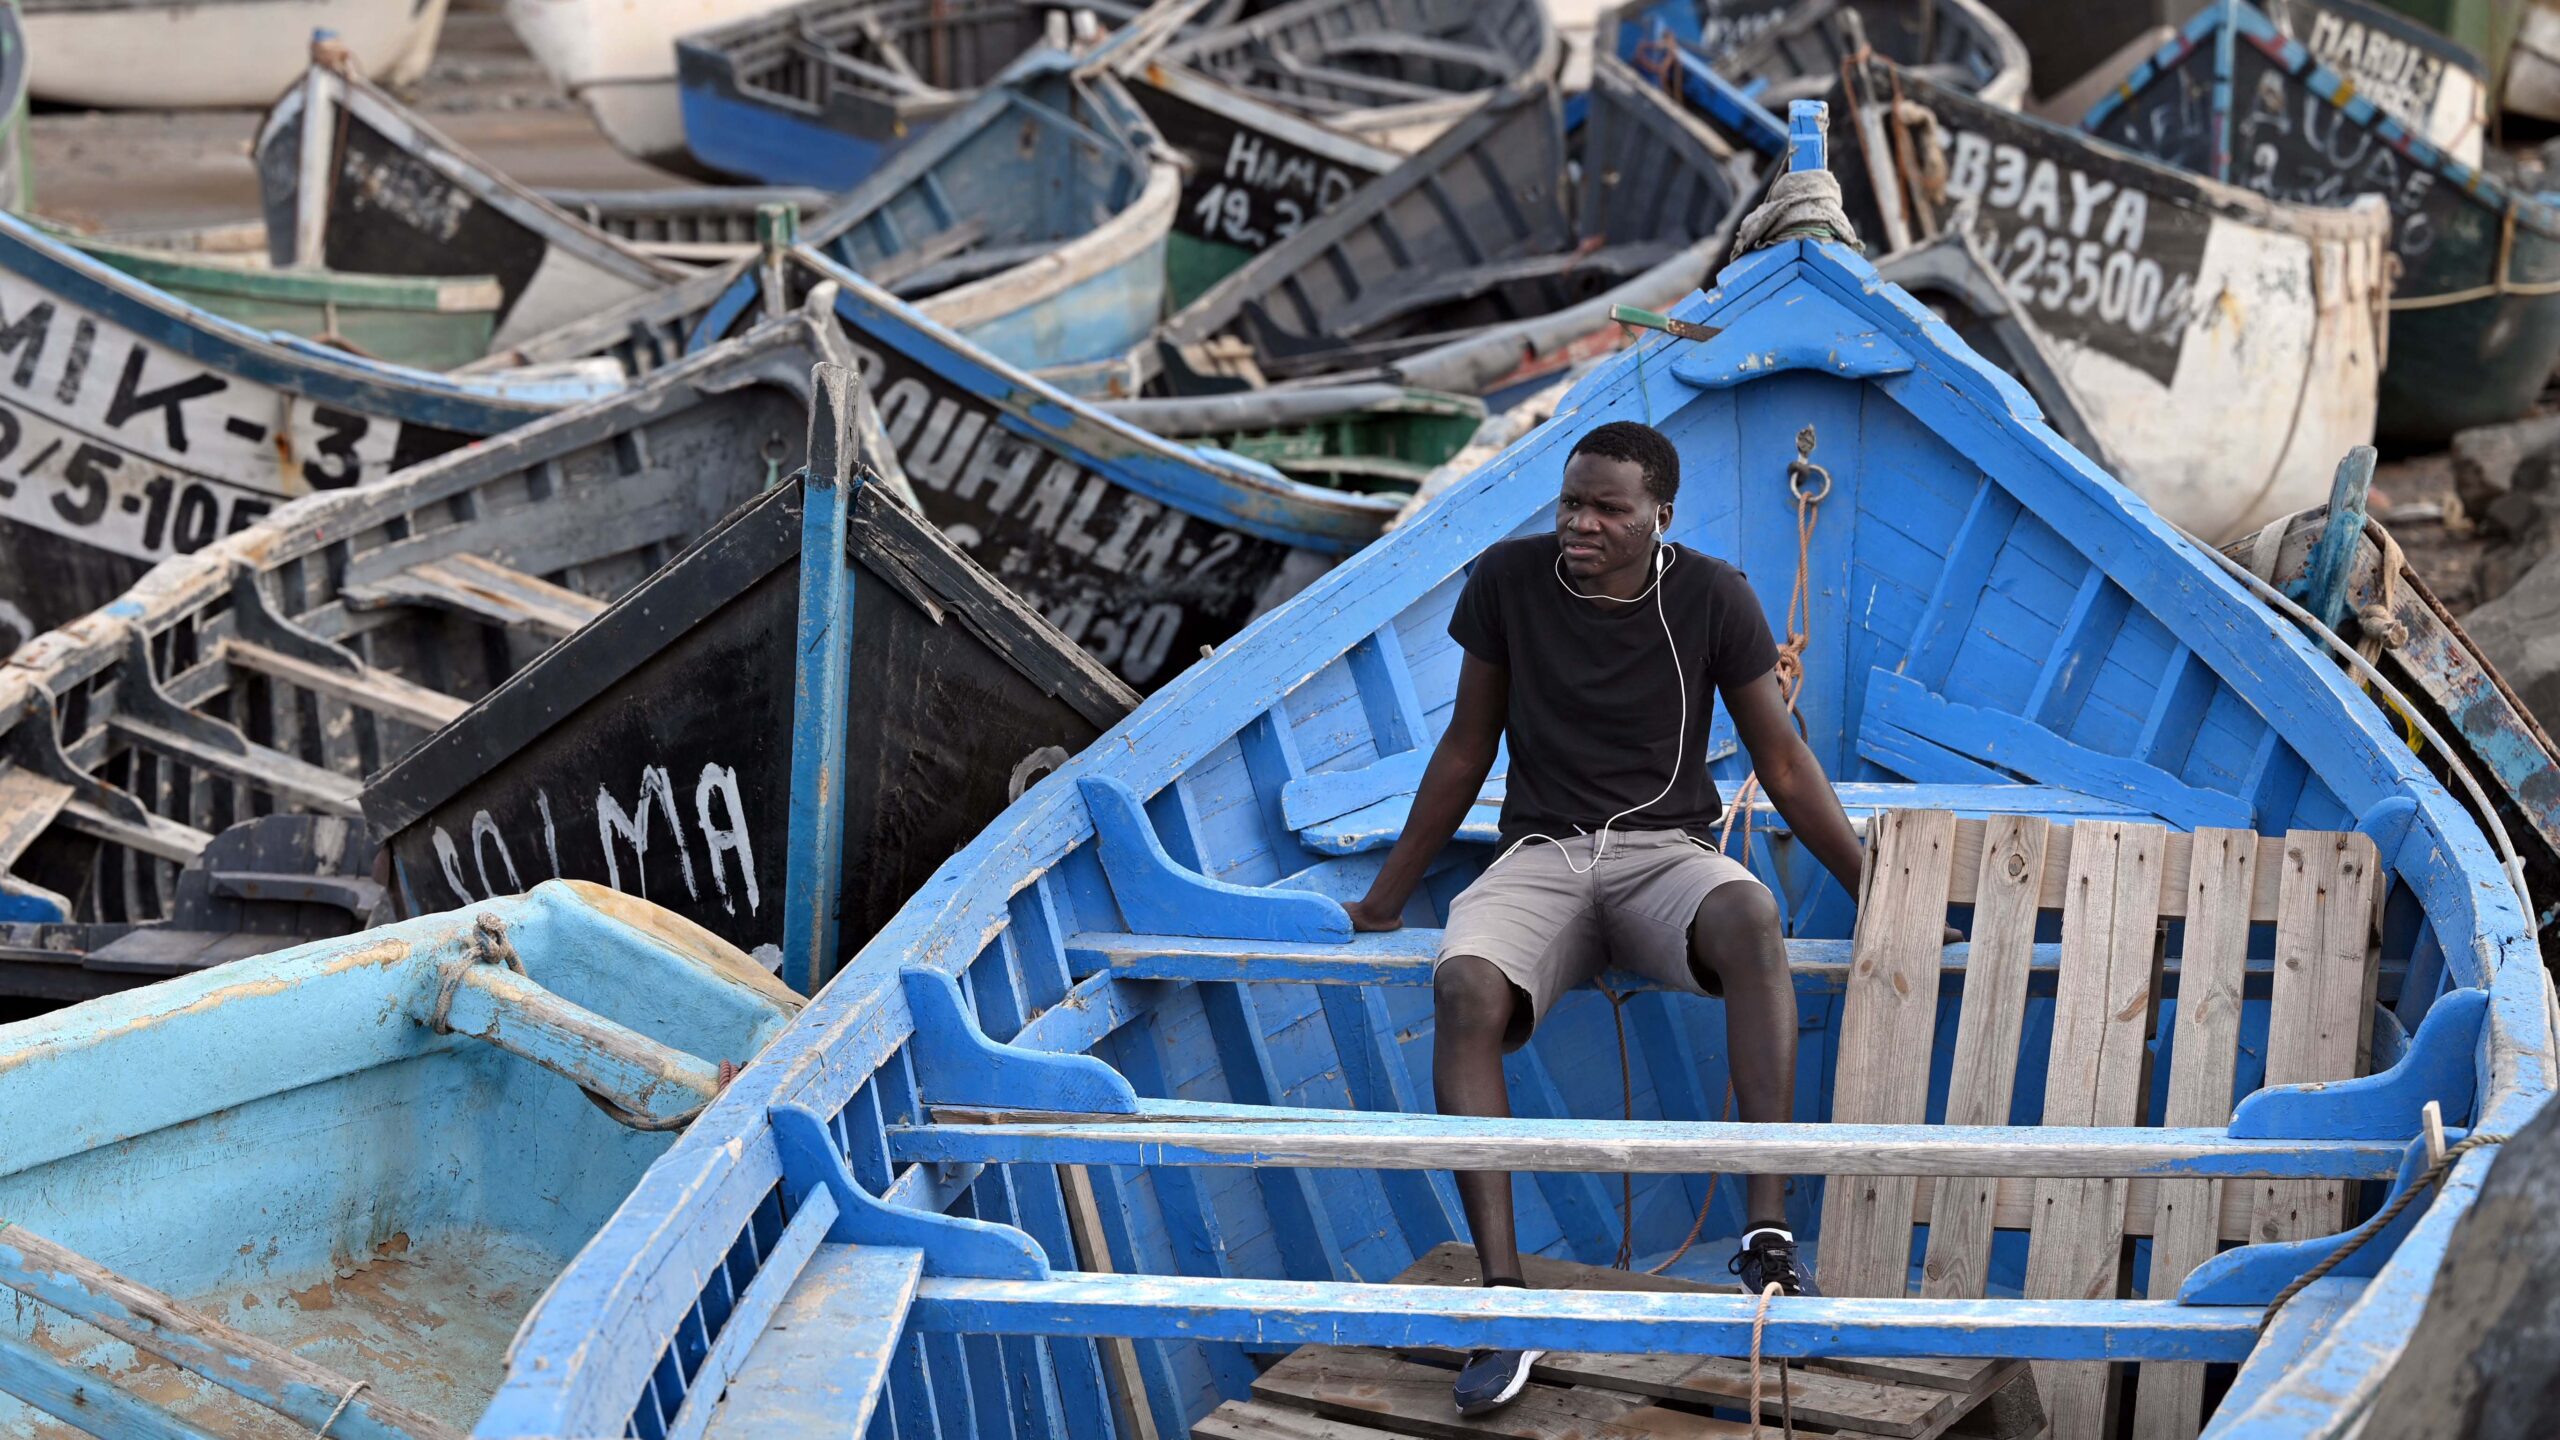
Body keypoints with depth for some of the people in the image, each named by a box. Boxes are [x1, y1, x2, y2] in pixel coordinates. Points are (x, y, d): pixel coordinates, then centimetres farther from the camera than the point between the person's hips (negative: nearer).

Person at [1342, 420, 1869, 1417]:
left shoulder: (1712, 598, -1)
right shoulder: (1508, 580, 1)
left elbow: (1782, 763, 8)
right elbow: (1466, 750, 11)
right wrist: (1386, 898, 15)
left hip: (1667, 851, -1)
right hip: (1541, 853, 1)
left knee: (1750, 917, -39)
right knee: (1464, 989, -34)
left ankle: (1770, 1233, -40)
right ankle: (1505, 1296, -35)